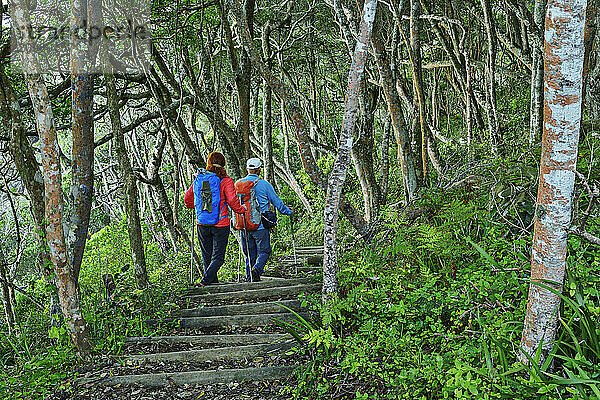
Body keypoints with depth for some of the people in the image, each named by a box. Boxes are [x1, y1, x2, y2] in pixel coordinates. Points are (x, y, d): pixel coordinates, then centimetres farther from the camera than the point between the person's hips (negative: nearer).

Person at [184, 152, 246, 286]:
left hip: (202, 224, 4)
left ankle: (213, 281, 24)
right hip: (220, 224, -3)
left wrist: (195, 206, 25)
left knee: (207, 256, 15)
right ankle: (205, 280, -13)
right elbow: (233, 201, -16)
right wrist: (242, 209, 2)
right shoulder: (226, 181, -8)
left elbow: (188, 198, 5)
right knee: (218, 257, 3)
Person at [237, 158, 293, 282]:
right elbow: (277, 203, -1)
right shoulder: (264, 184, -7)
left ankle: (250, 278, 12)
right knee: (264, 252, 6)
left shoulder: (238, 183, 3)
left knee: (250, 255, 14)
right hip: (260, 226, -4)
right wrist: (288, 211, 16)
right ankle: (256, 269, -18)